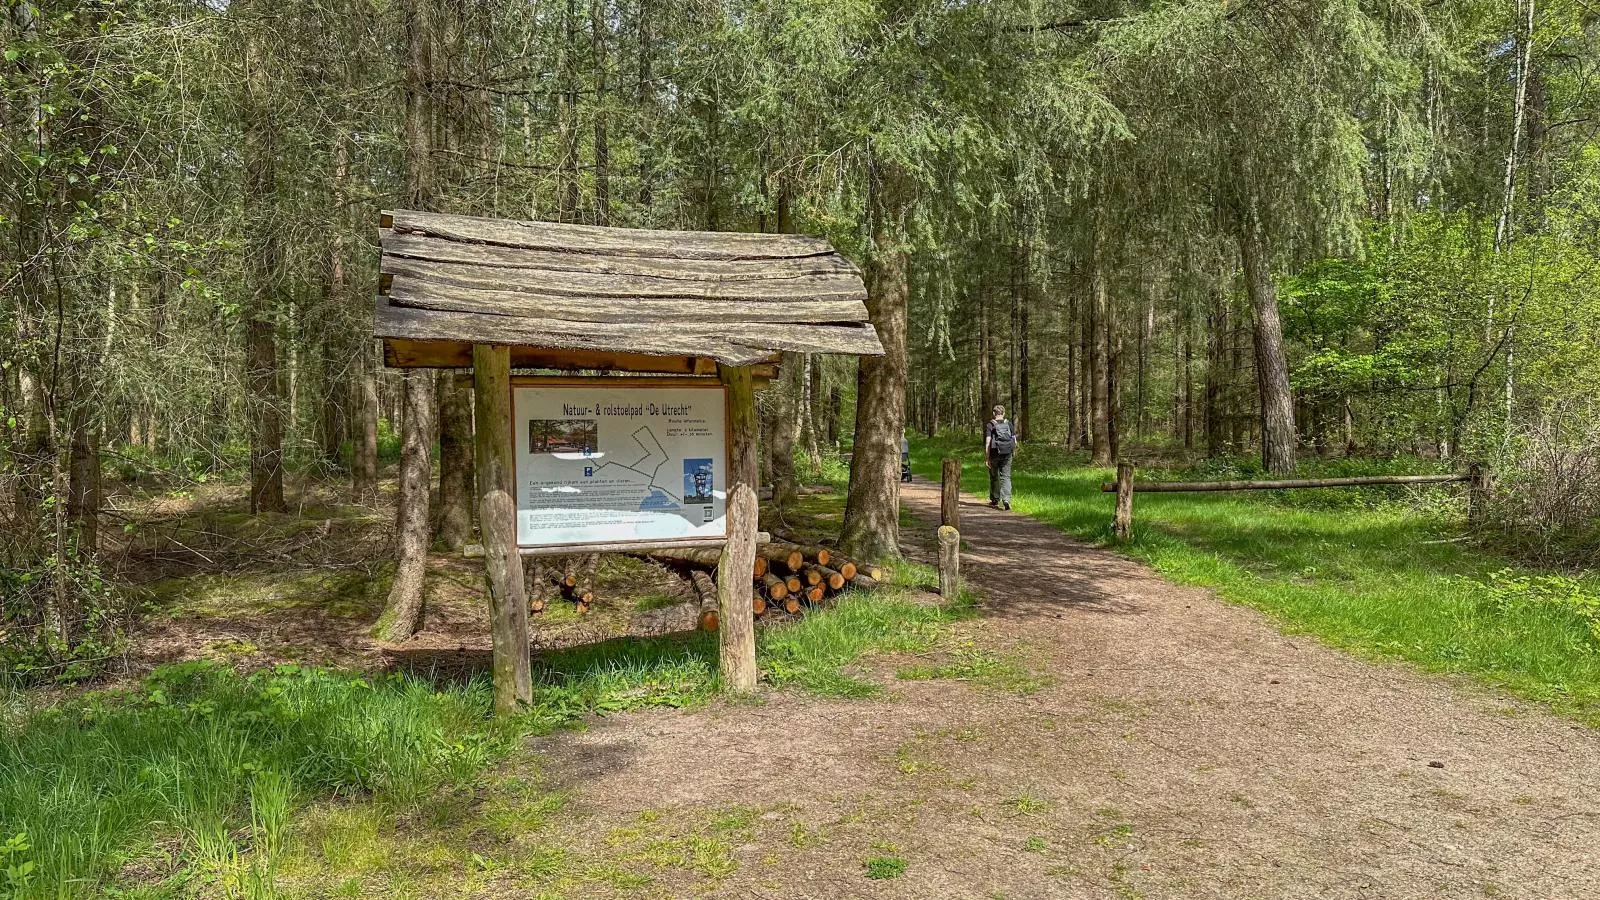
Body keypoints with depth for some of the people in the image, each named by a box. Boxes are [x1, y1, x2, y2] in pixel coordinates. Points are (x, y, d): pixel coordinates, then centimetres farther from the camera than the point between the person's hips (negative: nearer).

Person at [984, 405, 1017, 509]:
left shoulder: (989, 425, -6)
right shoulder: (1008, 424, 5)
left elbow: (988, 442, -13)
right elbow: (1015, 441, 5)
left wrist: (986, 457, -13)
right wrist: (1013, 451, 24)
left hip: (994, 453, -2)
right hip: (1007, 454, 2)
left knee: (994, 477, 14)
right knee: (1006, 477, 2)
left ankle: (995, 500, 26)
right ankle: (1006, 500, -15)